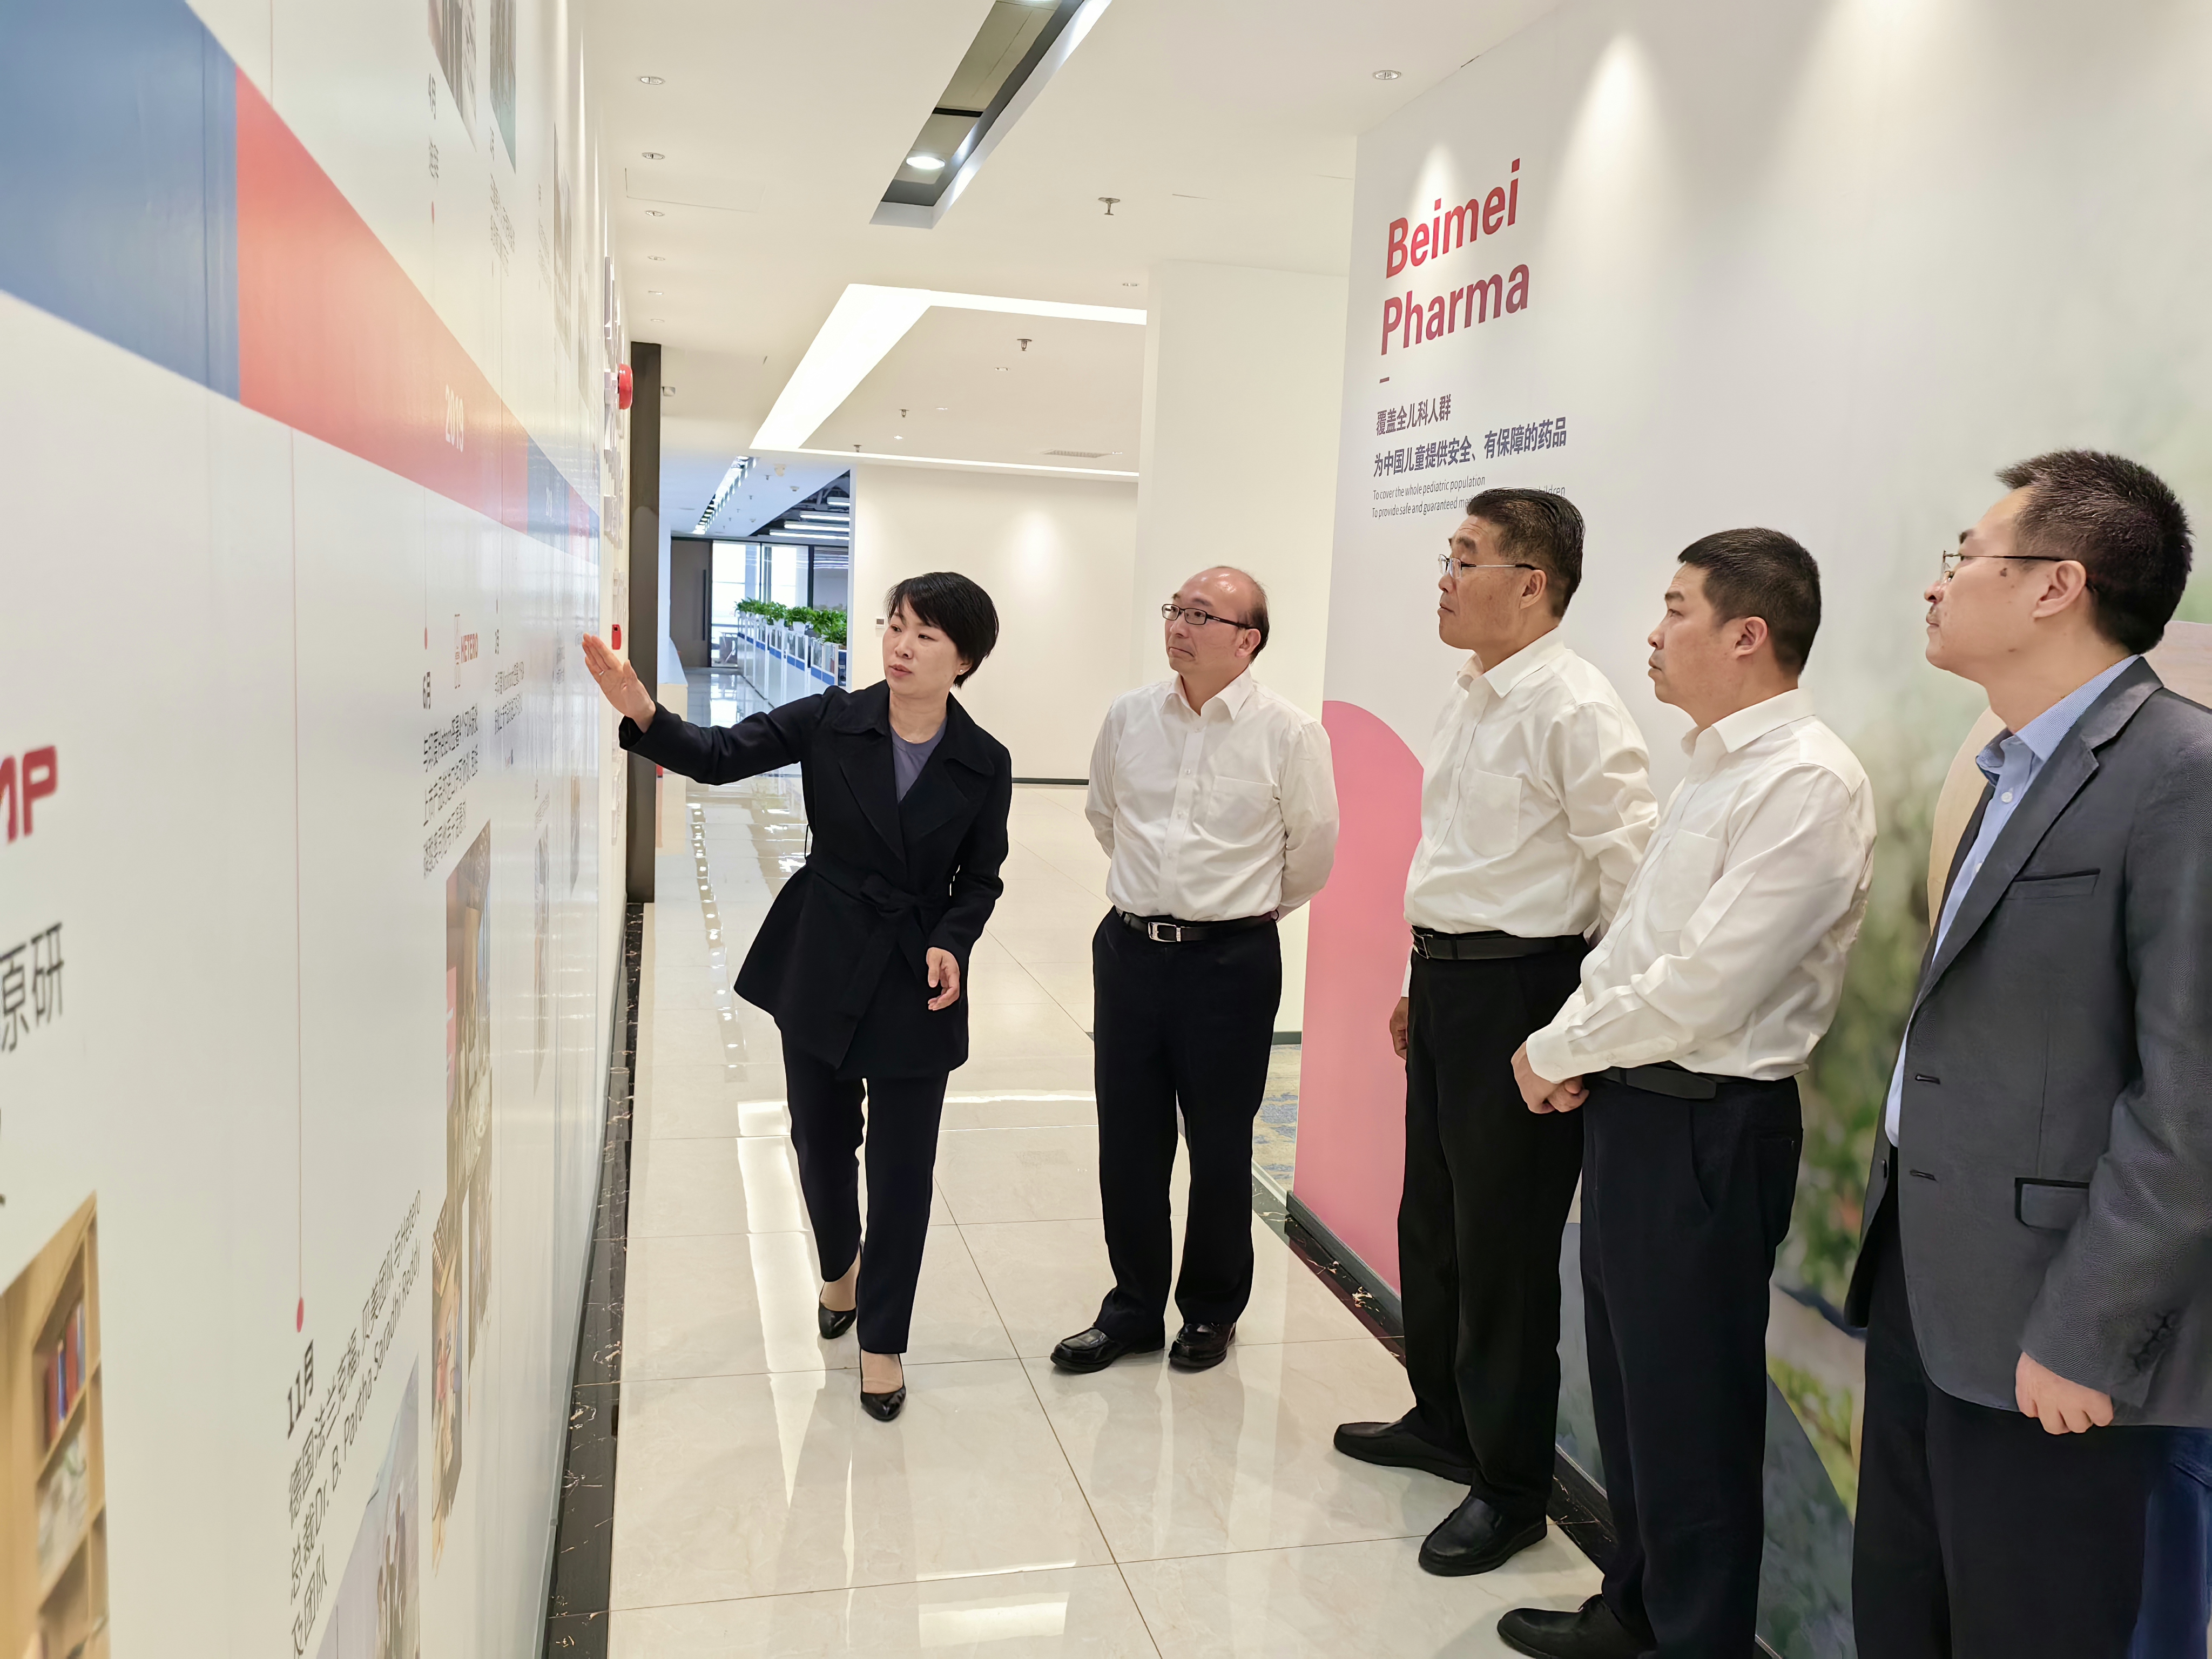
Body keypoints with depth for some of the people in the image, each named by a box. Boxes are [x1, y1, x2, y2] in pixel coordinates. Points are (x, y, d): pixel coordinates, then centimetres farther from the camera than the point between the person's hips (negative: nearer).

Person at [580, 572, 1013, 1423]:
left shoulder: (984, 764, -8)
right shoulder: (830, 721, -9)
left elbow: (980, 877, 2)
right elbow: (720, 755, -14)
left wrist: (952, 944, -16)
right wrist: (642, 712, -31)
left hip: (917, 982, -1)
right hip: (821, 963, 1)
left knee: (901, 1167, 4)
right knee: (820, 1139, 16)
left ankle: (882, 1339, 25)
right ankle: (840, 1263, 49)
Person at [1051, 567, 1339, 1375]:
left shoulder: (1289, 734, -10)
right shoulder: (1129, 716, 1)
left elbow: (1312, 852, 3)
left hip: (1231, 961, -3)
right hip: (1129, 949, 4)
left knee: (1220, 1150, 9)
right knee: (1128, 1141, 11)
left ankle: (1212, 1311, 29)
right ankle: (1135, 1306, 29)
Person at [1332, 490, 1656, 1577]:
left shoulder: (1577, 712, -17)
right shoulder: (1465, 703, 12)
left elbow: (1632, 879, -18)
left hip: (1520, 989, -9)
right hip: (1444, 978, 9)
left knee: (1502, 1246, 3)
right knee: (1430, 1221, 20)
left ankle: (1509, 1488, 21)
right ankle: (1442, 1419, 41)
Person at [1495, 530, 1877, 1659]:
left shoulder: (1807, 783, -18)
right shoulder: (1716, 765, 12)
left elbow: (1705, 988, -24)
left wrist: (1560, 1050, -11)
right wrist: (1571, 1050, 1)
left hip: (1702, 1129, -9)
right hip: (1630, 1104, 9)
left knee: (1690, 1408, 5)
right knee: (1630, 1385, 20)